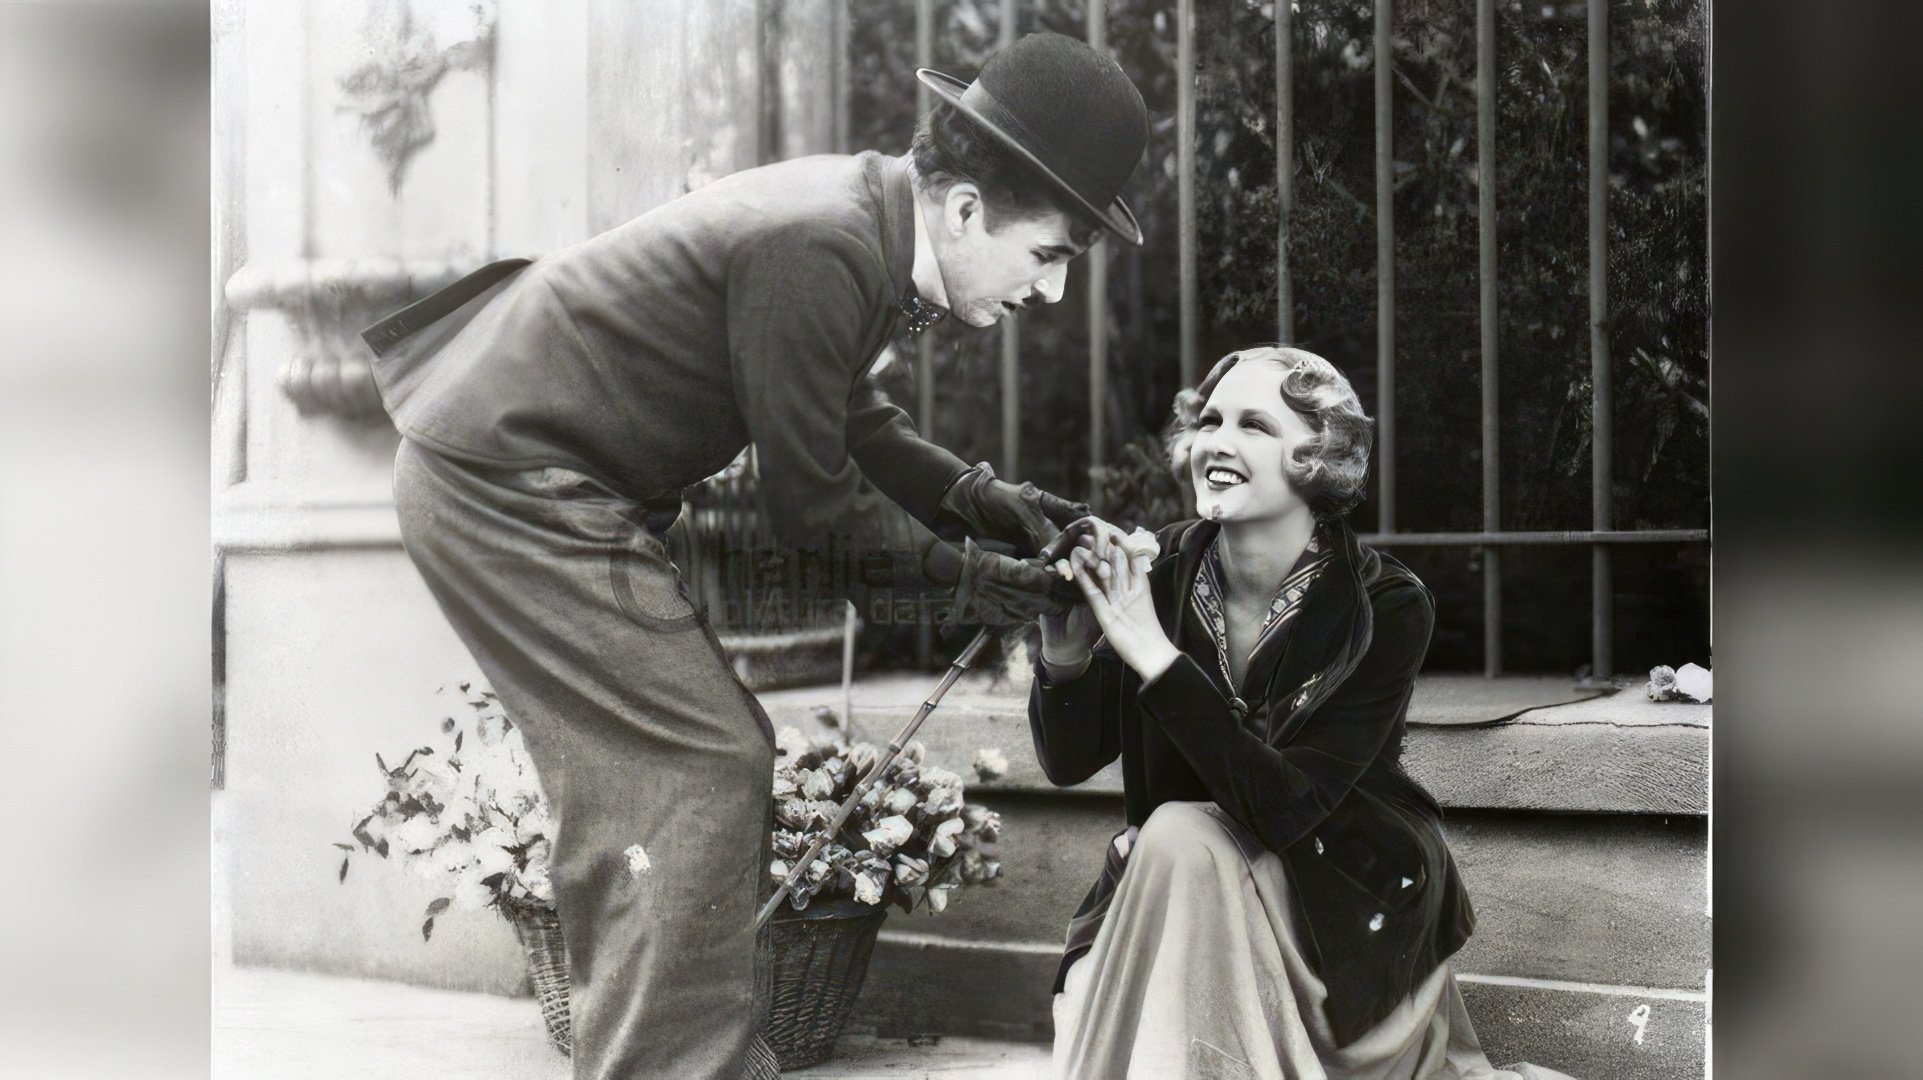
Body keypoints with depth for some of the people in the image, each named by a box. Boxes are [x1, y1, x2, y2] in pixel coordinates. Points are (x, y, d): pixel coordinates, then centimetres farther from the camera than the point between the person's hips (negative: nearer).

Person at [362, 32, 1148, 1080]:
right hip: (511, 491, -10)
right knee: (701, 774, -10)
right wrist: (963, 579, -6)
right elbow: (813, 504, -18)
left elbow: (850, 418, 17)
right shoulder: (817, 250, -27)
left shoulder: (869, 216, 2)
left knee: (636, 786, 14)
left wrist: (979, 497, 8)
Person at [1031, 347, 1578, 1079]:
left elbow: (1283, 808, -29)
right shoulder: (1164, 570, -11)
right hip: (1181, 891, 4)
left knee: (1182, 842, -27)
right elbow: (1068, 761, -7)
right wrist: (1063, 654, -27)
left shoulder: (1388, 608, -20)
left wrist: (1153, 654, -35)